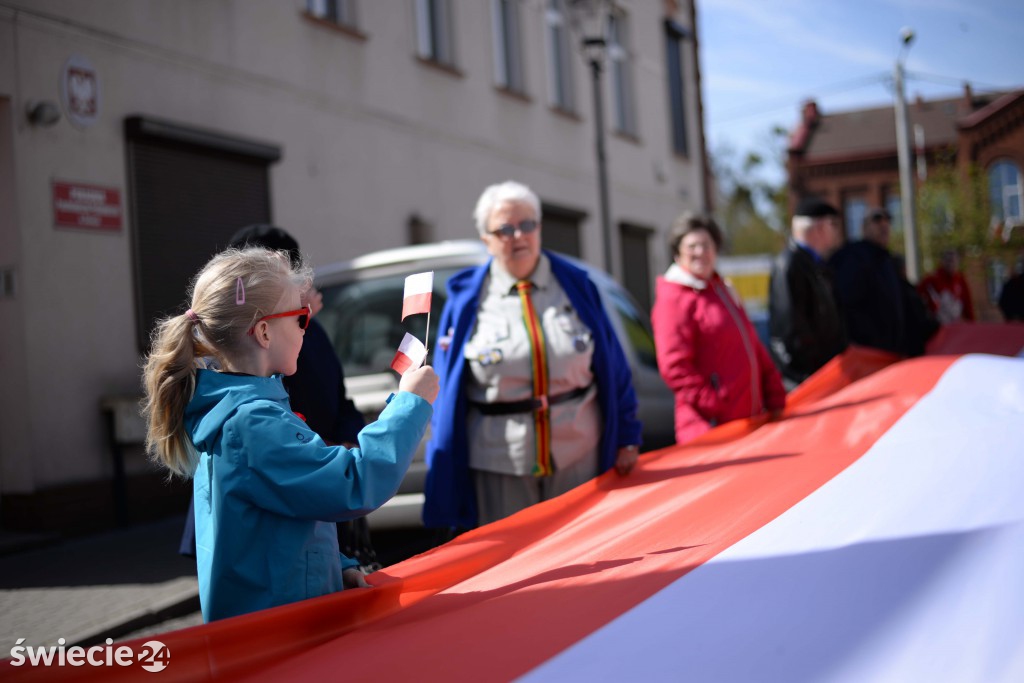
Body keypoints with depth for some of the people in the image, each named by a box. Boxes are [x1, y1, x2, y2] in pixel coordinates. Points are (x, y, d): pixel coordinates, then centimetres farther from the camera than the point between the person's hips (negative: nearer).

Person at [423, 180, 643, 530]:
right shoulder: (466, 299, 0)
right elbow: (446, 389, 4)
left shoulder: (576, 285, 4)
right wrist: (444, 471, 3)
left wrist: (626, 438, 5)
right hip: (499, 468, -1)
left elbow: (614, 367, 7)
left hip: (579, 457, 1)